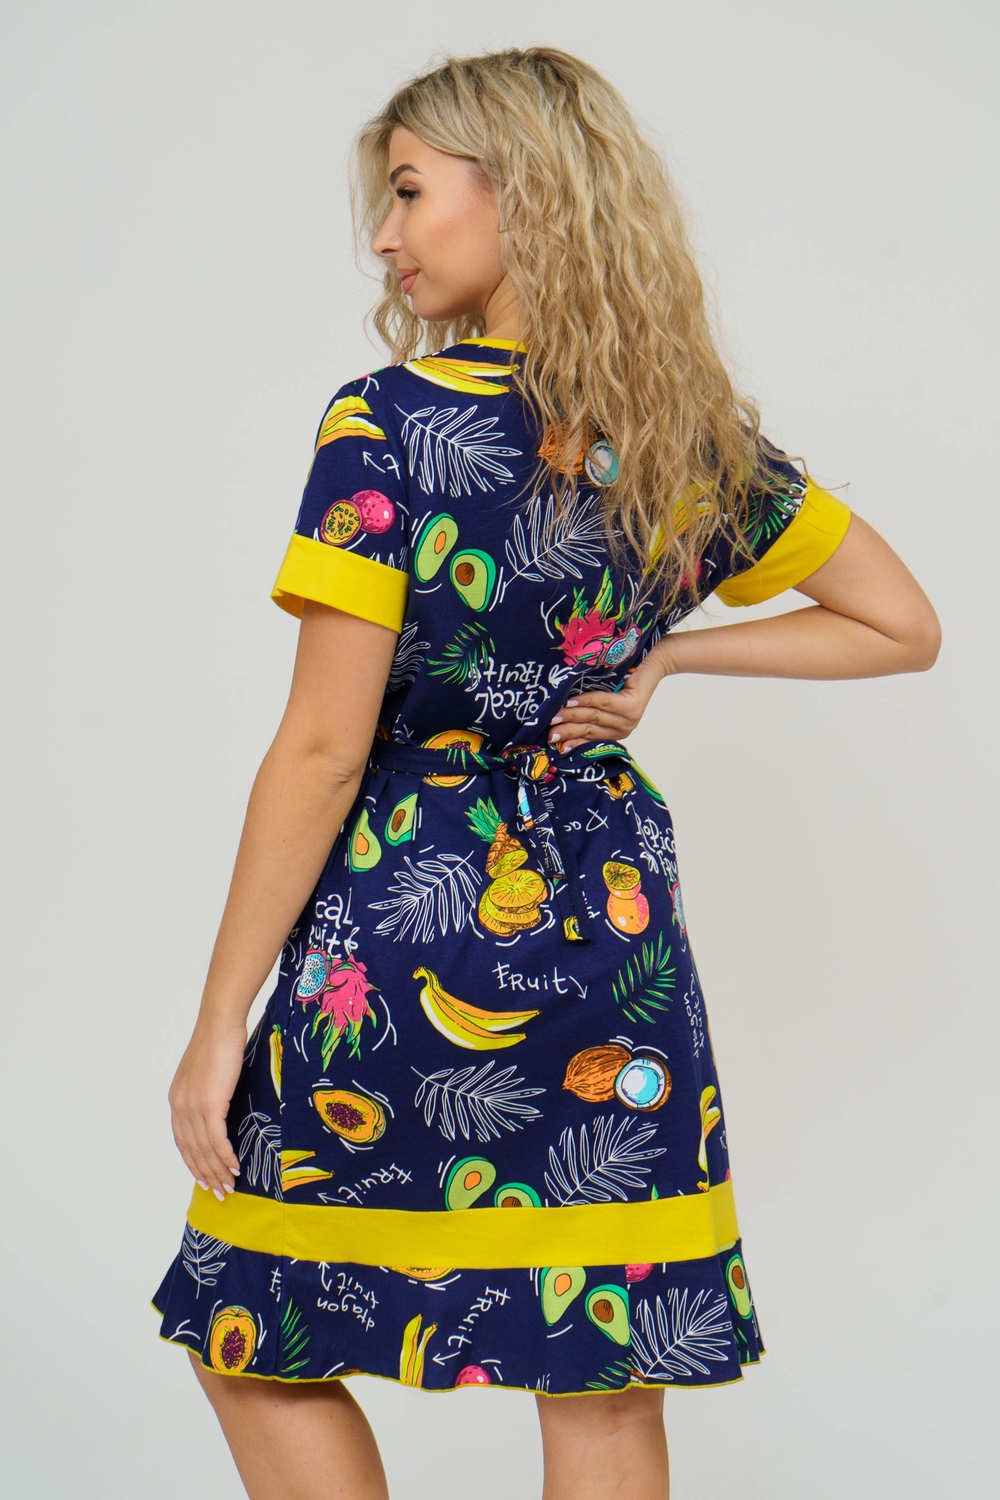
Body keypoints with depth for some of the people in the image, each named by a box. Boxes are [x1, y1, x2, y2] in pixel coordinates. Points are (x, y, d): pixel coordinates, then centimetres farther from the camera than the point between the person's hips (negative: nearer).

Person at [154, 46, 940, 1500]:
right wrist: (660, 657, 8)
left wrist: (220, 1025, -9)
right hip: (610, 928, 5)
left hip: (403, 936, -5)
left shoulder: (389, 425, -14)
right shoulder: (695, 431, 2)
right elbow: (903, 625, 11)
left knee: (254, 1344, 14)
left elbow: (321, 751, -16)